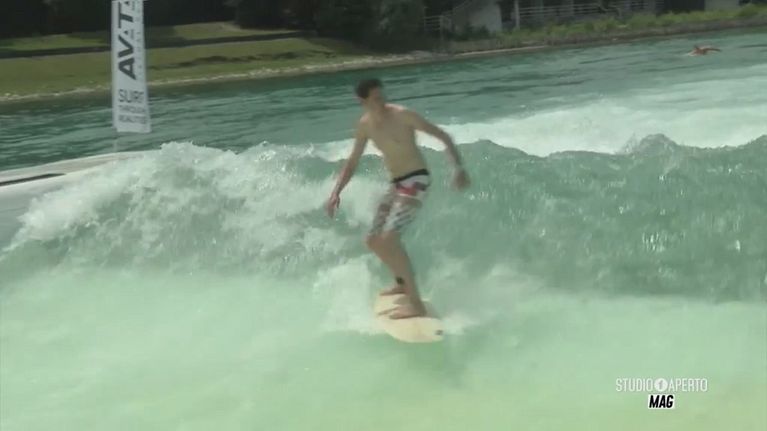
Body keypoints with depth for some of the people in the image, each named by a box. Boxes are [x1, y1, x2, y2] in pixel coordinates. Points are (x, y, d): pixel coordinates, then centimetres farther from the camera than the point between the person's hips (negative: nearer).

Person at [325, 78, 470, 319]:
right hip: (396, 185, 8)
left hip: (416, 181, -8)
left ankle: (416, 304, -20)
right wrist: (336, 192, 3)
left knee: (389, 239, -22)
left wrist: (458, 168, -24)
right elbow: (352, 162, 15)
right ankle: (402, 284, 39)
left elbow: (442, 136, -13)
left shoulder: (402, 115, -15)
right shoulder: (365, 125, 4)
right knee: (373, 241, 15)